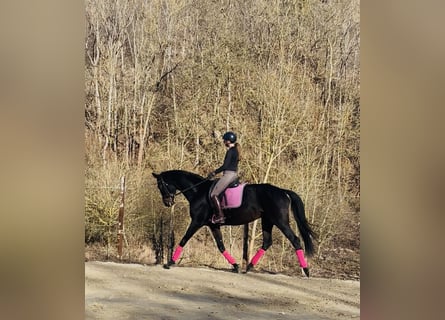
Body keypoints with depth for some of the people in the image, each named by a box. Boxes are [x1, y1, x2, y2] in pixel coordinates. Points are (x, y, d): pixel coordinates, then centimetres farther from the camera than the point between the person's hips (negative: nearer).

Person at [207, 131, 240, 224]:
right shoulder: (236, 150, 14)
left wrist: (214, 172, -8)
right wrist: (216, 171, 22)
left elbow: (225, 166, -20)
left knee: (214, 194, -9)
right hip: (234, 173, 11)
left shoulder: (230, 151, -16)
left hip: (229, 174, -11)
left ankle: (220, 216, -12)